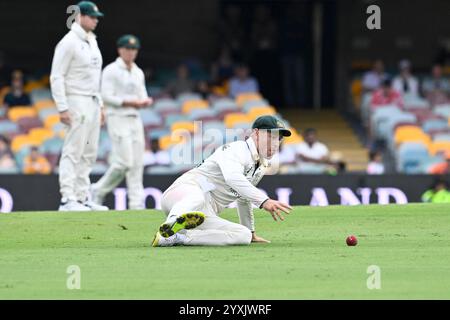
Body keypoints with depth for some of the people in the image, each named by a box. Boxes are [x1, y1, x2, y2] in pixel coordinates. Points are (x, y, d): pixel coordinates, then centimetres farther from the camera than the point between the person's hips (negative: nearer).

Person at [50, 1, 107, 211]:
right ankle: (67, 199, -15)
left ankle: (82, 198, 13)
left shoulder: (92, 42, 17)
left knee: (89, 153, 9)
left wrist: (100, 105, 19)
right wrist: (62, 108, -21)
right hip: (76, 103, -9)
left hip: (92, 103, 9)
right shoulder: (69, 42, -11)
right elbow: (56, 77, -15)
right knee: (73, 152, -12)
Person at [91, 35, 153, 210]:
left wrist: (146, 101, -6)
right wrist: (131, 102, -17)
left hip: (135, 119, 7)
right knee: (124, 162, -15)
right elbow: (107, 97, -13)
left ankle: (137, 203, -2)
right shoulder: (111, 71, -5)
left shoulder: (138, 73, 17)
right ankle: (99, 190, 3)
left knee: (137, 163, 0)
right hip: (117, 118, -7)